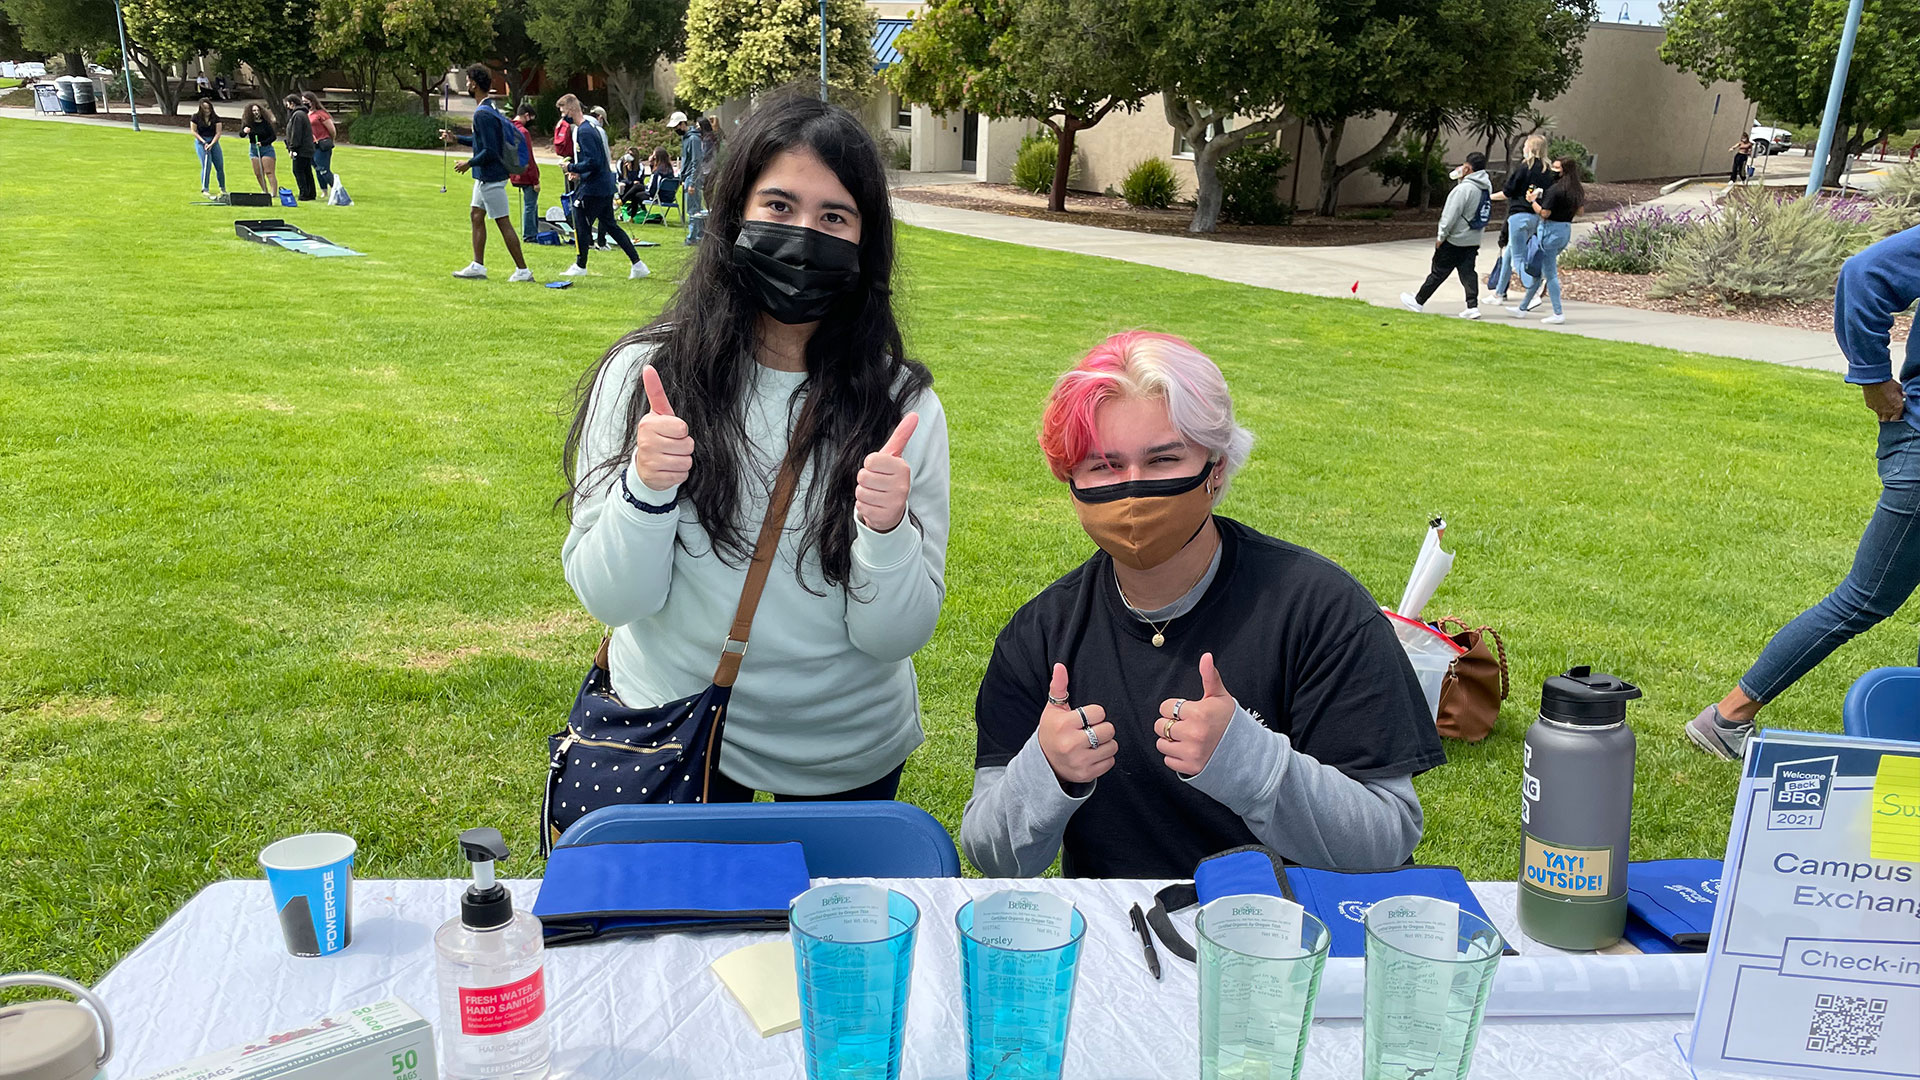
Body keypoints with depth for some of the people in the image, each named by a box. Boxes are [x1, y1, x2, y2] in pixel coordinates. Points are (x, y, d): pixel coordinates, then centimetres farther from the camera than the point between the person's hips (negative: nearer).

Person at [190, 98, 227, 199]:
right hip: (201, 141, -2)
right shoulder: (196, 117, -7)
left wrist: (211, 144, -17)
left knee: (220, 166, 2)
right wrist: (204, 142, -12)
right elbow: (194, 131, -2)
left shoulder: (216, 117, -4)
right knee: (206, 166, -15)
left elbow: (218, 133, -6)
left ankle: (223, 190, 19)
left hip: (214, 141, 2)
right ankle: (204, 190, -9)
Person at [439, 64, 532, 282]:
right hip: (485, 176, 10)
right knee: (476, 215, 15)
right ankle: (478, 266, 21)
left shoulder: (483, 114, -20)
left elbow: (490, 151, -24)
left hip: (491, 177, -10)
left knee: (503, 222, -6)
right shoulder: (491, 108, 10)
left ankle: (522, 270, -2)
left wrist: (469, 163, -11)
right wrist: (455, 138, 22)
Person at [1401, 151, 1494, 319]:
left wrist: (1441, 236, -11)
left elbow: (1451, 214, -20)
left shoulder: (1465, 188, -21)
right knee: (1467, 273, 8)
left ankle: (1418, 302, 16)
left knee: (1438, 273, 4)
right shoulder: (1486, 187, 5)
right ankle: (1473, 306, -2)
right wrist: (1461, 179, 10)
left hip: (1454, 241, -7)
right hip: (1473, 241, 7)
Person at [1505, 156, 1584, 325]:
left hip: (1551, 230, -9)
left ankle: (1558, 313, -2)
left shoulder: (1554, 189, -17)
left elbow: (1544, 213, -20)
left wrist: (1532, 201, -8)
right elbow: (1580, 211, 15)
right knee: (1538, 270, 16)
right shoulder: (1577, 191, 7)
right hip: (1566, 230, 9)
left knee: (1550, 273, -2)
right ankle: (1523, 308, 24)